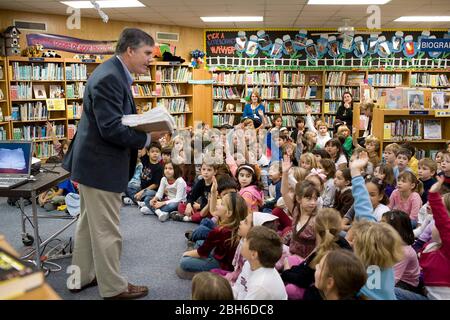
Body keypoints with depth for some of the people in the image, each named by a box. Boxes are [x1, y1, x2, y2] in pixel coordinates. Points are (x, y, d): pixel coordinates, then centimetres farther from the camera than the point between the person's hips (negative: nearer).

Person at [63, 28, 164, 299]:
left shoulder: (115, 74, 10)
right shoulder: (109, 77, -22)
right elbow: (111, 129, -27)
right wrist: (148, 138, -18)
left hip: (94, 162, 11)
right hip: (102, 166, -11)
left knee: (89, 224, 21)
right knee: (107, 230, 3)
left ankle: (82, 277, 36)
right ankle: (114, 288, 19)